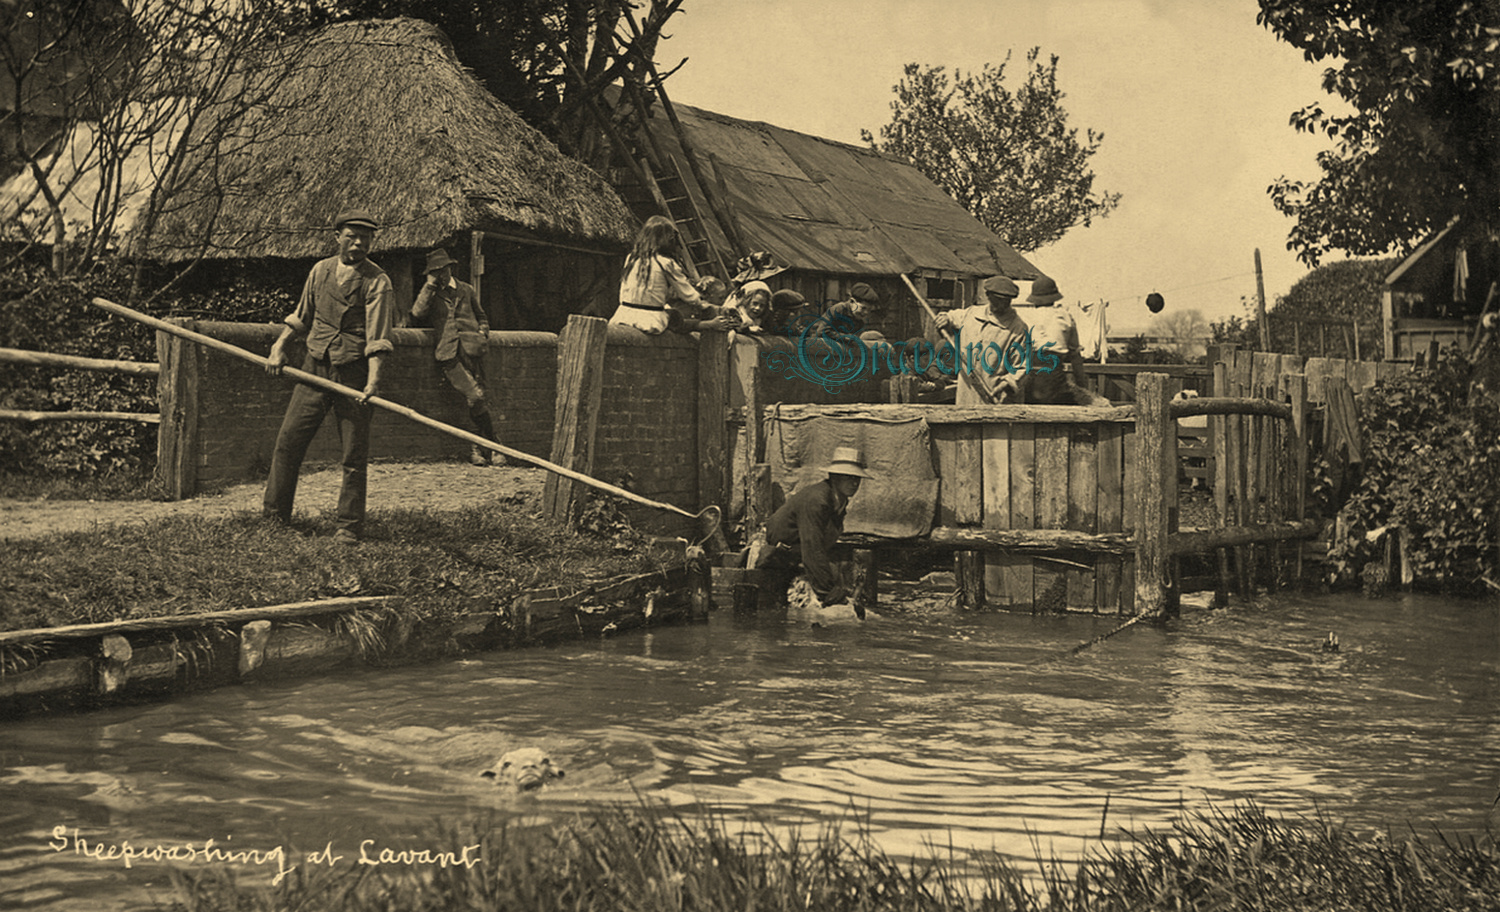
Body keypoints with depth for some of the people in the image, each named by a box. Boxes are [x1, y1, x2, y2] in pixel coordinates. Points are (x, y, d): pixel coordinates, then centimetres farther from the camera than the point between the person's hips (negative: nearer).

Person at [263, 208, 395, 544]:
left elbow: (378, 338, -14)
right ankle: (274, 515, 16)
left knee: (354, 456, -2)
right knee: (288, 441, 4)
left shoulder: (377, 282, -6)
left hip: (353, 374, -4)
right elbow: (301, 316, 21)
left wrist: (373, 380, -26)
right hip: (315, 366, 4)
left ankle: (348, 527, 8)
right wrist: (279, 346, 9)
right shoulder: (321, 270, 9)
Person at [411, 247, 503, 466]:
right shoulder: (429, 294, 17)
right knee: (475, 398, -18)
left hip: (471, 349, 2)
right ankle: (494, 444, -9)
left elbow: (482, 316, 31)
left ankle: (478, 448, 7)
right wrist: (430, 286, 1)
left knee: (476, 400, -3)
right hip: (449, 353, -2)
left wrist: (483, 334, 11)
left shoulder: (466, 290, 22)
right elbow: (417, 313, -3)